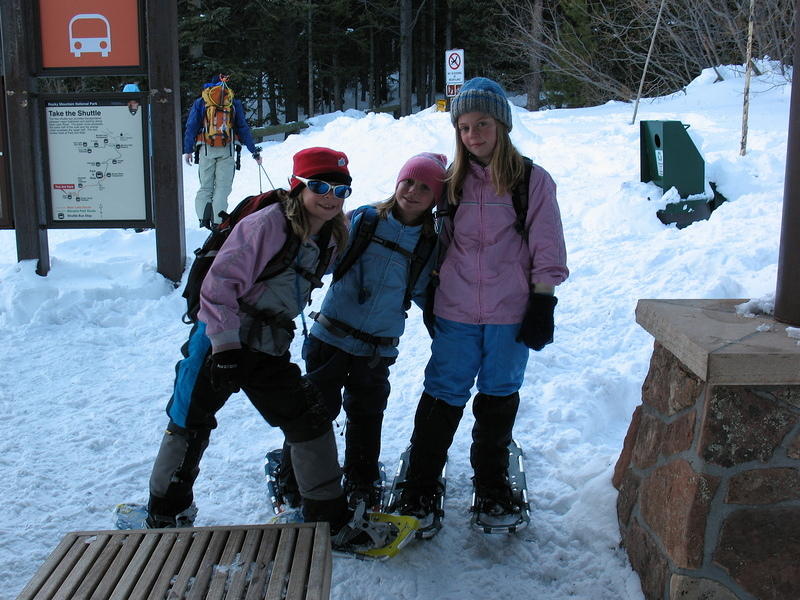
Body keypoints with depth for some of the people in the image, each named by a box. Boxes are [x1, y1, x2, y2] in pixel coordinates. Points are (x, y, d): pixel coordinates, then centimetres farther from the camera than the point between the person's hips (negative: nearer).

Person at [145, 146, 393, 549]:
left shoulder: (328, 237, 4)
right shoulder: (266, 224, -19)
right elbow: (219, 284, -20)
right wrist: (226, 348, -23)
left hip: (271, 349, 7)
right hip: (221, 340, -6)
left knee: (310, 421, 3)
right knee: (190, 425, 6)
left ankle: (328, 515, 16)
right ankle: (165, 513, 28)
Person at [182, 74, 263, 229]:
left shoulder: (200, 102, 12)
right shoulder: (234, 103, 11)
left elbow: (191, 127, 5)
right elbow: (243, 128, 9)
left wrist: (188, 150, 5)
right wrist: (254, 150, 12)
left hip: (206, 150, 1)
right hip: (227, 151, -1)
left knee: (205, 187, 9)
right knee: (222, 187, 1)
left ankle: (203, 221, -3)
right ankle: (217, 222, -8)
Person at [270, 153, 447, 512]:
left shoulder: (430, 244, 2)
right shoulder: (363, 220, -5)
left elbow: (423, 294, 14)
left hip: (378, 348, 2)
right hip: (332, 336, -2)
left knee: (367, 415, 17)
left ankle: (361, 485, 36)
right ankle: (293, 482, 23)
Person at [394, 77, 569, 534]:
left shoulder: (533, 180, -4)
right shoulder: (453, 181, 5)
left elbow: (547, 252, -2)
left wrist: (542, 306, -6)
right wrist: (432, 299, 15)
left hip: (510, 315, -2)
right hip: (456, 313, 2)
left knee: (499, 397, 13)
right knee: (442, 397, 5)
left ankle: (492, 484, 32)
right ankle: (421, 489, 18)